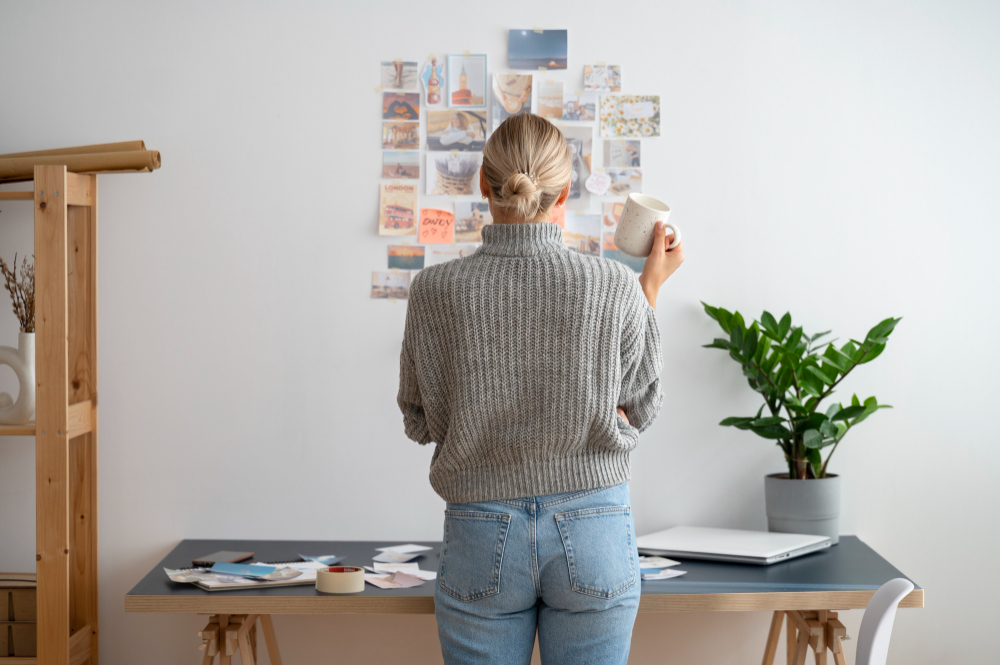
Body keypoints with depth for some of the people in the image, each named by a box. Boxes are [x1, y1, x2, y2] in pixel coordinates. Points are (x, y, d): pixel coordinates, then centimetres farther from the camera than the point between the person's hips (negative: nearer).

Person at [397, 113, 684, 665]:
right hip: (593, 532, 0)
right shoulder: (615, 288, -10)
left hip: (481, 536, 0)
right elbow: (641, 408, 5)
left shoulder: (435, 291, -9)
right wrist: (651, 288, 12)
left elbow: (419, 422, 3)